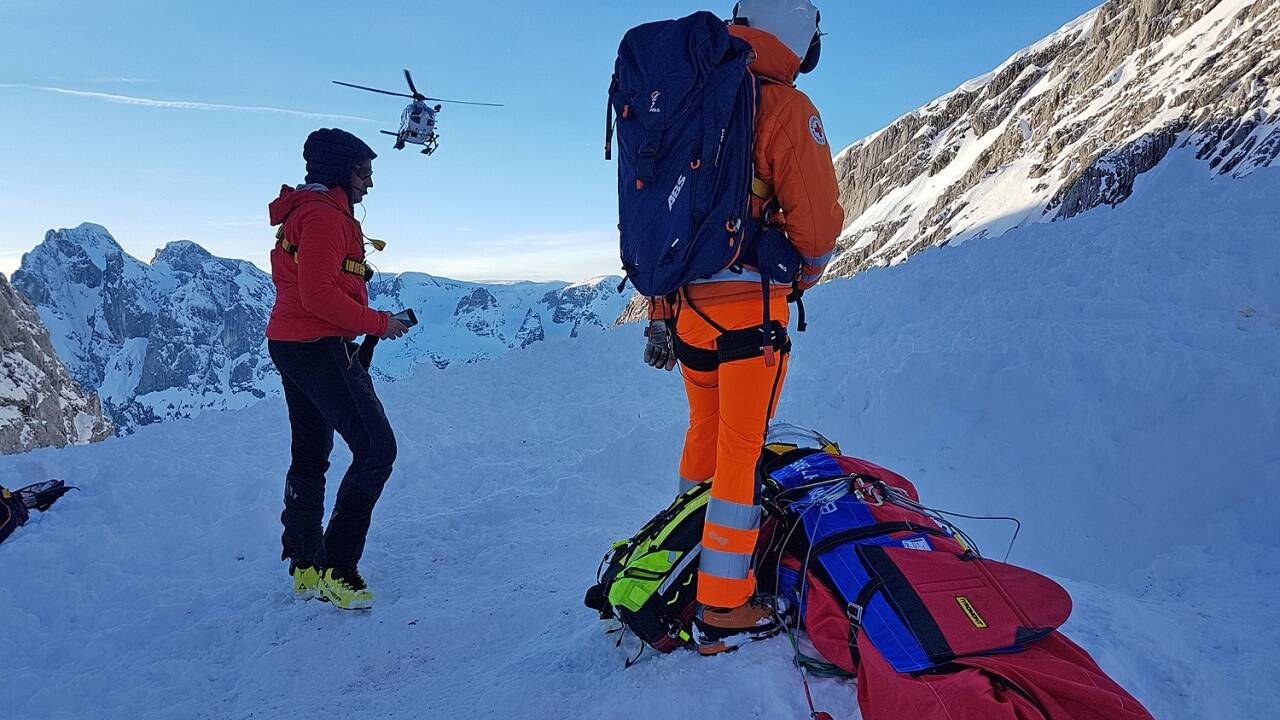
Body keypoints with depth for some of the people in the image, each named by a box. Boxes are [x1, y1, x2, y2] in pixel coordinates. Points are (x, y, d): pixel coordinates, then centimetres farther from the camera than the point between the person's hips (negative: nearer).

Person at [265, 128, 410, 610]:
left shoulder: (303, 212, 19)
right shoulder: (324, 215, -14)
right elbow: (320, 295, -22)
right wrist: (379, 323, -13)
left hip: (290, 344, 11)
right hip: (321, 347, -11)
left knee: (310, 456, 16)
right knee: (376, 447, -11)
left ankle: (305, 566, 26)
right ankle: (336, 569, -11)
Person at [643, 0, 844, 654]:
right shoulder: (786, 108, -5)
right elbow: (818, 219, -11)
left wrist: (659, 315, 18)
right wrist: (804, 274, 12)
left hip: (684, 303, 7)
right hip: (748, 302, -7)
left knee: (705, 434, 20)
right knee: (744, 452, 0)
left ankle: (688, 570, 32)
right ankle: (722, 611, 7)